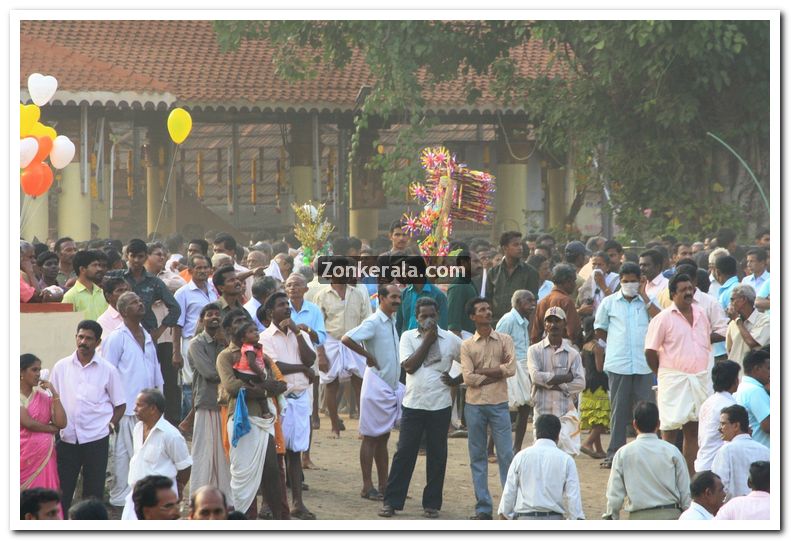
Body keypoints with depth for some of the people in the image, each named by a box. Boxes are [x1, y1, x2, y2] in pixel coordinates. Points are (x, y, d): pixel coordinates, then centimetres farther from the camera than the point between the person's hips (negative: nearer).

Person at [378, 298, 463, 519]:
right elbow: (409, 366, -9)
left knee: (437, 455, 5)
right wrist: (427, 341, -9)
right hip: (413, 404, -1)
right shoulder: (408, 337, 3)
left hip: (440, 406, 1)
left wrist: (456, 380, -1)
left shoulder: (450, 339, 3)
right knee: (404, 453, -1)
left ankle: (432, 504, 13)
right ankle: (391, 502, 4)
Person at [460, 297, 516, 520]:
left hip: (499, 404, -1)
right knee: (477, 457, 4)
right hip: (475, 406, 1)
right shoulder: (467, 346, 4)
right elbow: (468, 378, -8)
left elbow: (511, 369, -9)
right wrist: (496, 374, -9)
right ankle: (483, 508, 8)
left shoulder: (504, 340, 5)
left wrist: (481, 372, -8)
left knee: (506, 455, -3)